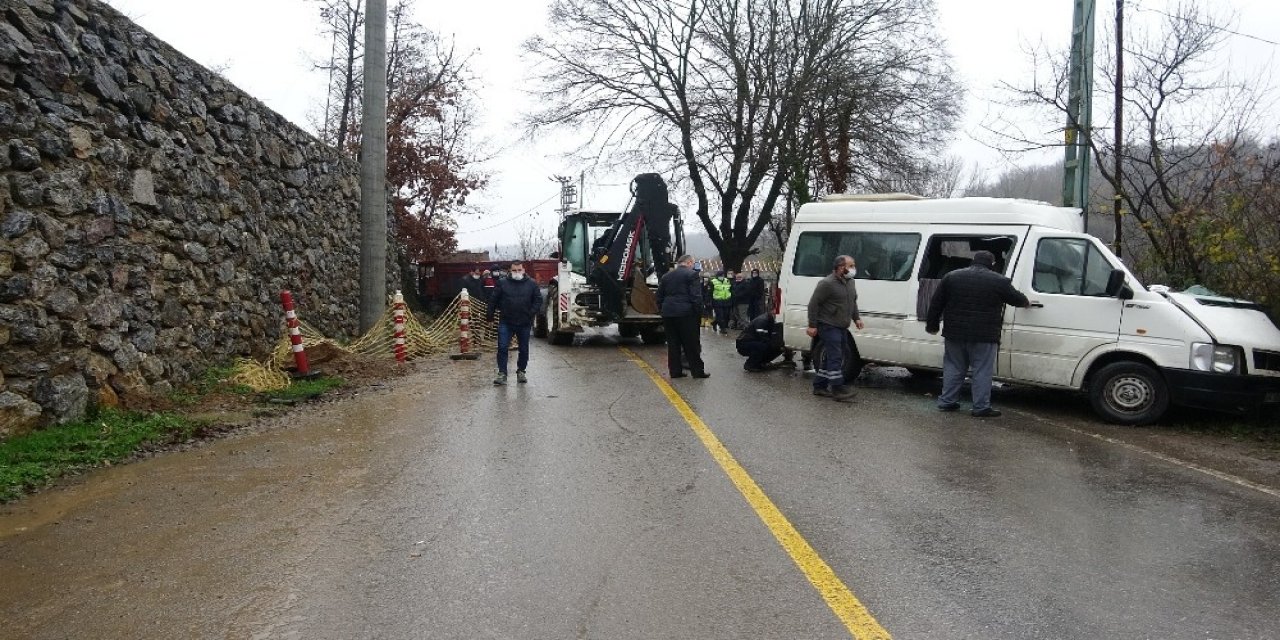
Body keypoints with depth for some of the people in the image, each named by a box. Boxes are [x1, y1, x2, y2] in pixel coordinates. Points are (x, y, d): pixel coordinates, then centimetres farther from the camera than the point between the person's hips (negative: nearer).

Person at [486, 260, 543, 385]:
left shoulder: (531, 284, 3)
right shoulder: (502, 283, 1)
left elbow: (538, 300, 6)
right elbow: (493, 301, 5)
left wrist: (531, 314, -6)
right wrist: (490, 316, 5)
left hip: (524, 323, 1)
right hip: (506, 323, -1)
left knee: (524, 349, 10)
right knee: (502, 348, -6)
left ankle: (521, 372, 26)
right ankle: (502, 374, -1)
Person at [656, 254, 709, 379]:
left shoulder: (666, 276, 14)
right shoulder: (691, 274, -5)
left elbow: (659, 296, 16)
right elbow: (696, 296, -12)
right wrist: (699, 313, -5)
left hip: (668, 314, 5)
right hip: (685, 313, -5)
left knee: (673, 344, 8)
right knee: (691, 344, 0)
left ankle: (675, 371, 8)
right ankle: (697, 371, 3)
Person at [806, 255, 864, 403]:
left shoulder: (850, 282, 11)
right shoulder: (827, 283, -17)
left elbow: (853, 302, 26)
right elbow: (813, 304, -15)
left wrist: (856, 318, 16)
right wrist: (812, 325, -17)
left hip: (842, 327, 9)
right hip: (829, 327, -9)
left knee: (829, 358, 12)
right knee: (835, 358, -10)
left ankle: (819, 386, 21)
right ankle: (838, 390, -7)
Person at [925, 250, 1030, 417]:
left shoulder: (951, 277, 7)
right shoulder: (999, 281, -1)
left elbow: (936, 304, 7)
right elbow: (1017, 299, 12)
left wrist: (932, 325, 15)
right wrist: (1026, 302, 34)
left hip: (955, 334, 4)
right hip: (984, 336, -3)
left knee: (953, 368, 14)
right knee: (982, 371, 3)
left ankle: (946, 401, 17)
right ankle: (981, 407, 4)